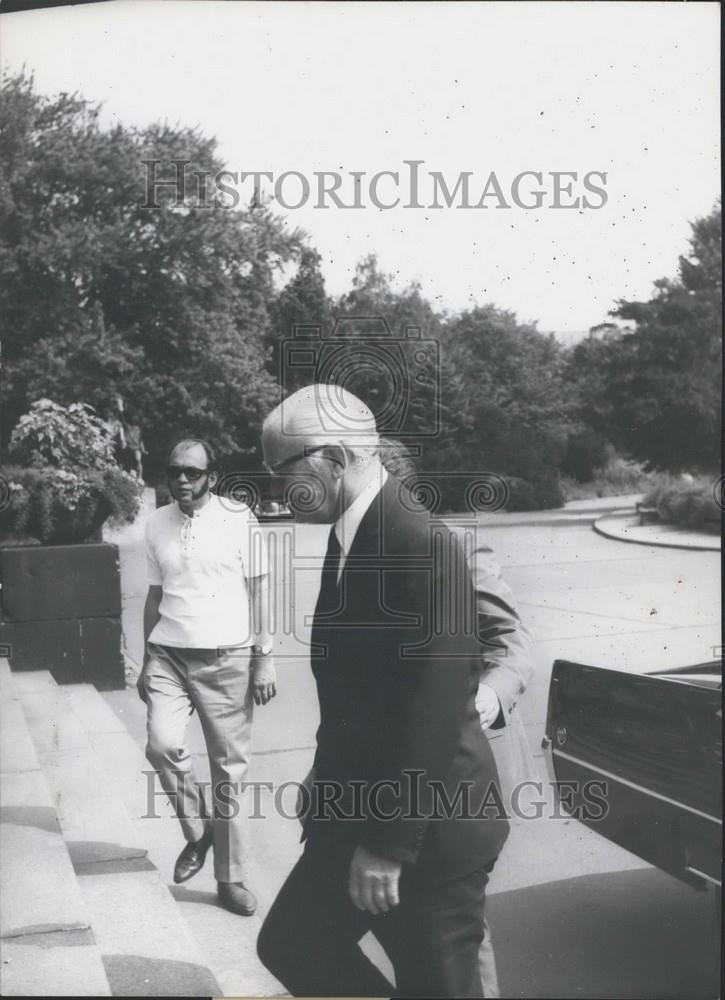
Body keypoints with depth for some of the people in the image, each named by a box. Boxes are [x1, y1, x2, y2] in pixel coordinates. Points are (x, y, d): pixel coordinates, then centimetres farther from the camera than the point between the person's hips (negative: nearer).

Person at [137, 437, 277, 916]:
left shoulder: (239, 520, -5)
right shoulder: (157, 524, 7)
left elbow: (259, 592, -2)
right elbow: (155, 595, 14)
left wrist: (264, 660, -5)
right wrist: (147, 659, 15)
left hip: (226, 659, -3)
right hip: (169, 656, 3)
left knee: (230, 769, 3)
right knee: (163, 745, -18)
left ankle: (232, 878, 18)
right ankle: (198, 831, 10)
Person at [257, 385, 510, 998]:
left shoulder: (425, 546, -22)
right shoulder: (348, 538, 6)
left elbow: (433, 711, -25)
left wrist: (389, 843, -22)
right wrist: (331, 778, 18)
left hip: (428, 828, -9)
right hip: (357, 811, 9)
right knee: (290, 944, 17)